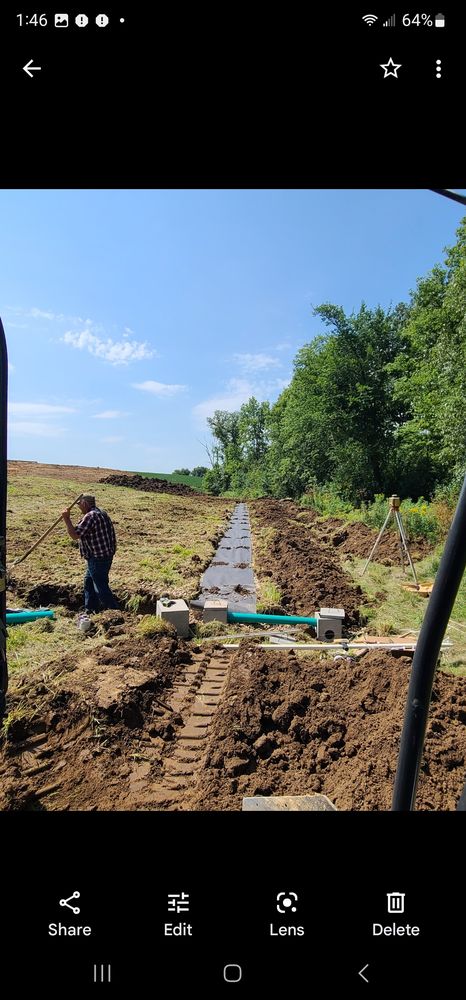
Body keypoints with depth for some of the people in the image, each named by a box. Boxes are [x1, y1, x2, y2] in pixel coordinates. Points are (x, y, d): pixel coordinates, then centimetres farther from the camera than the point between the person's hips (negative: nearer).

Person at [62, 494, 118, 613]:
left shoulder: (90, 516, -19)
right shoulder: (102, 513, 13)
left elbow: (74, 535, -20)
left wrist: (66, 519, -14)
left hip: (97, 558, -11)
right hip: (106, 554, 11)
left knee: (101, 587, -4)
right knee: (88, 581, 22)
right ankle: (90, 610, 31)